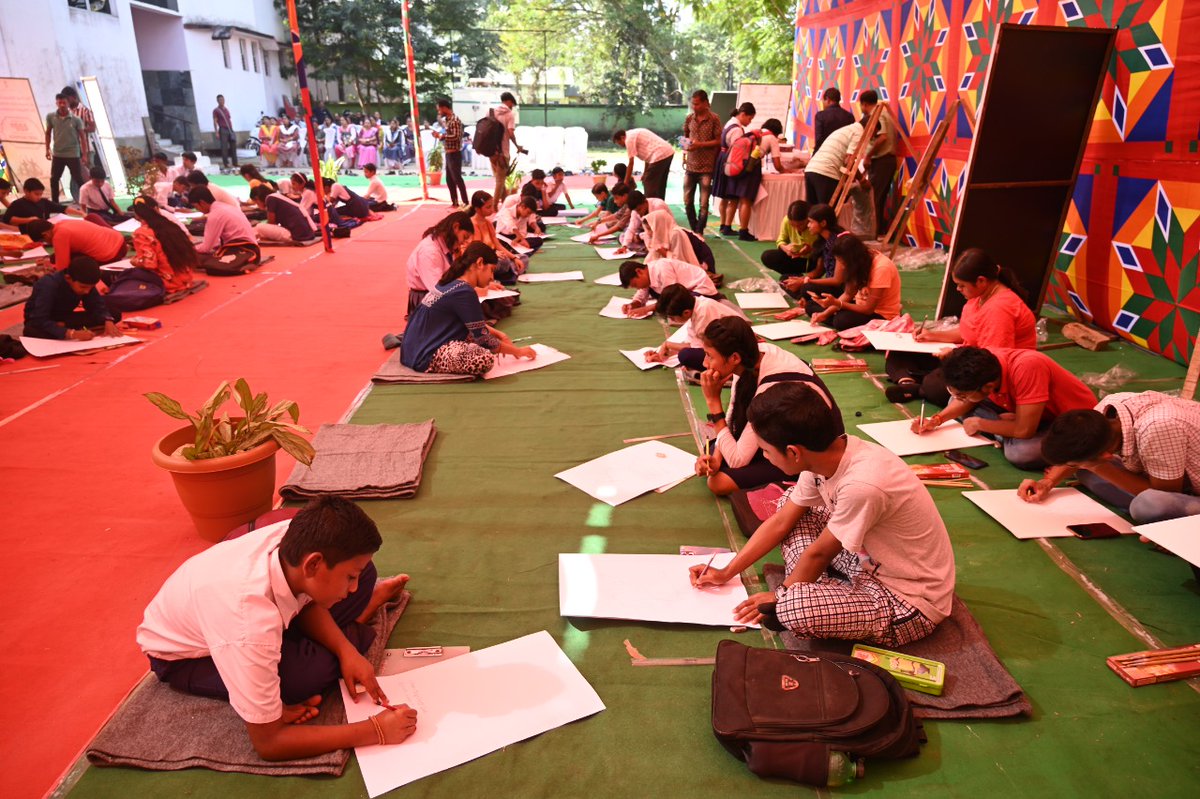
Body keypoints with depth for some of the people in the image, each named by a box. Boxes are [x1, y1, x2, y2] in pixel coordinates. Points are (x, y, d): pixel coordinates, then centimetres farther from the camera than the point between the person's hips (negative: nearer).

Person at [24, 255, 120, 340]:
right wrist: (73, 334, -53)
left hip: (63, 319, 6)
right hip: (39, 322, -6)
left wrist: (108, 322, -34)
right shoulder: (49, 285, -32)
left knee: (115, 314, -16)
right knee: (31, 332, -46)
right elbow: (40, 321, -39)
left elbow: (97, 306, -10)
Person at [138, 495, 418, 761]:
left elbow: (307, 605, -5)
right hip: (182, 657, -4)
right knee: (310, 672, -27)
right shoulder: (252, 627, -45)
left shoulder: (296, 538, -30)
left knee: (360, 571, -14)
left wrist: (346, 650, -21)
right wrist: (375, 731, -35)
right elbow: (267, 742, -34)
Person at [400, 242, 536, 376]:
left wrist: (499, 334, 13)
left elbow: (476, 325, 24)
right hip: (424, 357, -10)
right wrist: (518, 351, -1)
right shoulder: (464, 292, -18)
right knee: (485, 359, -30)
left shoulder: (451, 283, 10)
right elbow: (484, 340, -13)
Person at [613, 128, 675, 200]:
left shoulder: (629, 139, -5)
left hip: (660, 156, -10)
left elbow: (631, 163, -7)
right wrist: (645, 173, 22)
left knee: (649, 184, -2)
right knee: (659, 185, 20)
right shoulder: (635, 134, 22)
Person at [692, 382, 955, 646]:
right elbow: (780, 522, 3)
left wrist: (780, 596, -1)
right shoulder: (826, 454, -9)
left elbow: (818, 553, -18)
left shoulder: (862, 485, -34)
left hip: (912, 604, -8)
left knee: (792, 610, -31)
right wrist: (726, 573, 7)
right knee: (790, 505, 7)